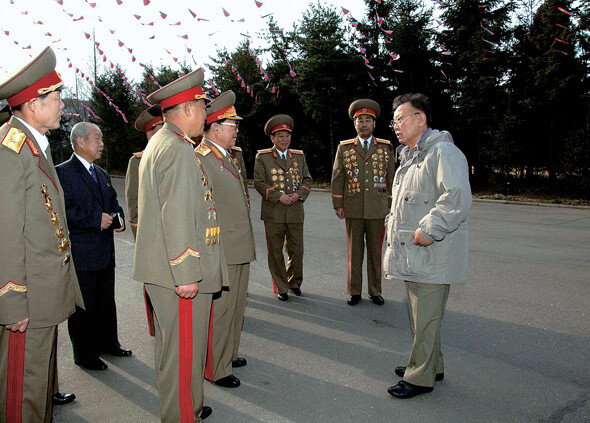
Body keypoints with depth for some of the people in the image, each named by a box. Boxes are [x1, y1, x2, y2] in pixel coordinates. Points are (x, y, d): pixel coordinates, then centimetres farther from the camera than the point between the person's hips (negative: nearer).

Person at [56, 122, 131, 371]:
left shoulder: (102, 174, 16)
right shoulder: (62, 173, -10)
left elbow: (113, 201, 24)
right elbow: (62, 211, -20)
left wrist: (118, 218, 3)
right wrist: (95, 219, -22)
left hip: (105, 253, 8)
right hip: (80, 254, -8)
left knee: (106, 302, 18)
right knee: (82, 306, 3)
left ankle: (107, 343, 34)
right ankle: (84, 354, 17)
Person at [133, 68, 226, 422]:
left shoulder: (159, 143, 17)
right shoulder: (179, 149, -17)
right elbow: (178, 217, -24)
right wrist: (187, 274, -22)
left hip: (165, 270, 11)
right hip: (180, 273, -11)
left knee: (172, 346, 21)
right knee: (183, 350, 2)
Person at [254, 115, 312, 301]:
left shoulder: (299, 156, 12)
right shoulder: (262, 157, 1)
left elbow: (307, 180, 12)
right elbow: (259, 183, -4)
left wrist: (299, 194, -8)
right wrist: (279, 196, -14)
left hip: (295, 211, 3)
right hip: (273, 212, -2)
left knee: (297, 250, 7)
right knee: (275, 252, 4)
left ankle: (294, 282, 29)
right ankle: (281, 288, 17)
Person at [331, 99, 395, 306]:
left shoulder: (386, 147, 6)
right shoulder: (344, 148, 5)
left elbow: (391, 178, 7)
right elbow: (337, 178, 6)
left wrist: (391, 206, 5)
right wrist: (338, 204, 1)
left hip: (378, 210, 0)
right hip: (353, 210, 0)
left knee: (375, 252, 8)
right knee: (354, 252, 7)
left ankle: (375, 291, 21)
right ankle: (354, 291, 18)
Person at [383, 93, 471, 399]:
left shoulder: (442, 151, -14)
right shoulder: (409, 156, 19)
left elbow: (457, 198, -27)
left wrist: (428, 230, -25)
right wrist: (393, 222, 16)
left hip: (431, 256, -10)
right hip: (411, 255, 10)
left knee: (425, 320, -1)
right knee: (420, 316, 19)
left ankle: (420, 377, 13)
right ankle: (432, 366, 34)